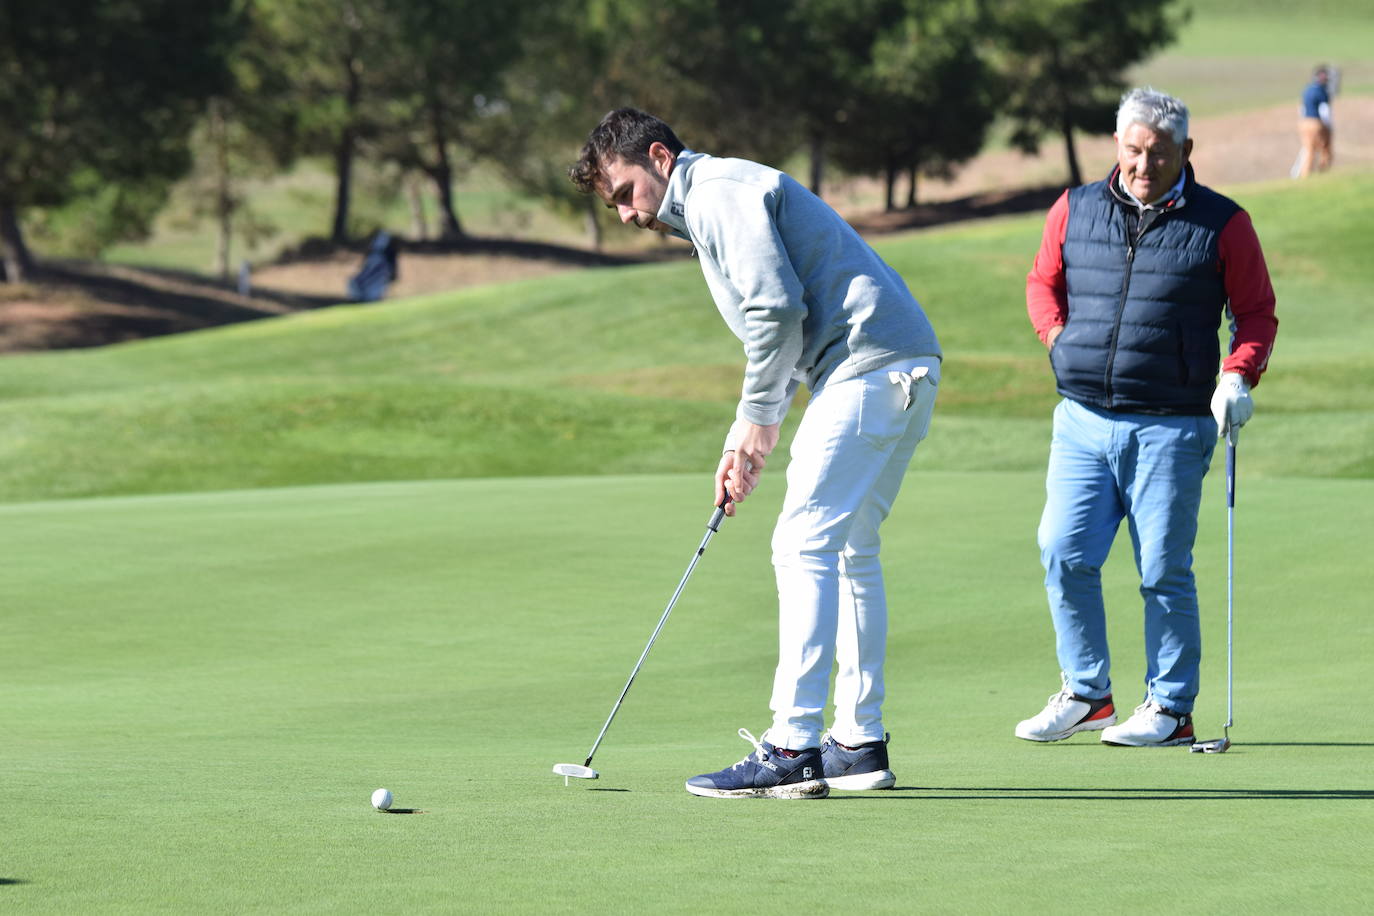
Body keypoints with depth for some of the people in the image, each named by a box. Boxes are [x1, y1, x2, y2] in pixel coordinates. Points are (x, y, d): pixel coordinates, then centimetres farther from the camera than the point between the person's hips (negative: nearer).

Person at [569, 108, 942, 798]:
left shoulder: (719, 191, -6)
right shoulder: (707, 212, 27)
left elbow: (779, 309, -16)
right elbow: (778, 329, 30)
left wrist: (758, 423, -6)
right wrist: (742, 443, 20)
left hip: (867, 367, -11)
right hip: (904, 372, 11)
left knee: (805, 546, -12)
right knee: (849, 550, 15)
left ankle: (792, 748, -15)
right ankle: (859, 741, 17)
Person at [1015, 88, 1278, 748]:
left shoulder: (1220, 224, 1)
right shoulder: (1074, 210, 9)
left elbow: (1257, 313, 6)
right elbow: (1043, 283, 22)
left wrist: (1237, 376, -10)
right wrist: (1059, 338, 4)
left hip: (1172, 428, -3)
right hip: (1082, 421, 3)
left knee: (1163, 572, -1)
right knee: (1064, 556, -3)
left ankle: (1170, 708, 10)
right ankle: (1085, 694, 12)